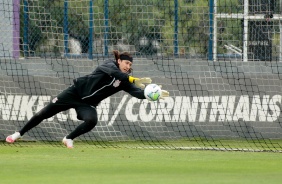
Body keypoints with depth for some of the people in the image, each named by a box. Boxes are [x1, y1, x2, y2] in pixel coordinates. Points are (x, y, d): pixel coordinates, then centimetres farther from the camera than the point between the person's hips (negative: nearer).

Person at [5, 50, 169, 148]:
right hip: (75, 92, -4)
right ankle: (19, 134, 19)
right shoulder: (110, 65, -17)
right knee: (44, 114, 0)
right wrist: (135, 80, -50)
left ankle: (69, 139, -3)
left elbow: (139, 93, -14)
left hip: (88, 104, 4)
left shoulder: (124, 82, -3)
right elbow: (113, 72, -40)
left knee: (92, 121, -28)